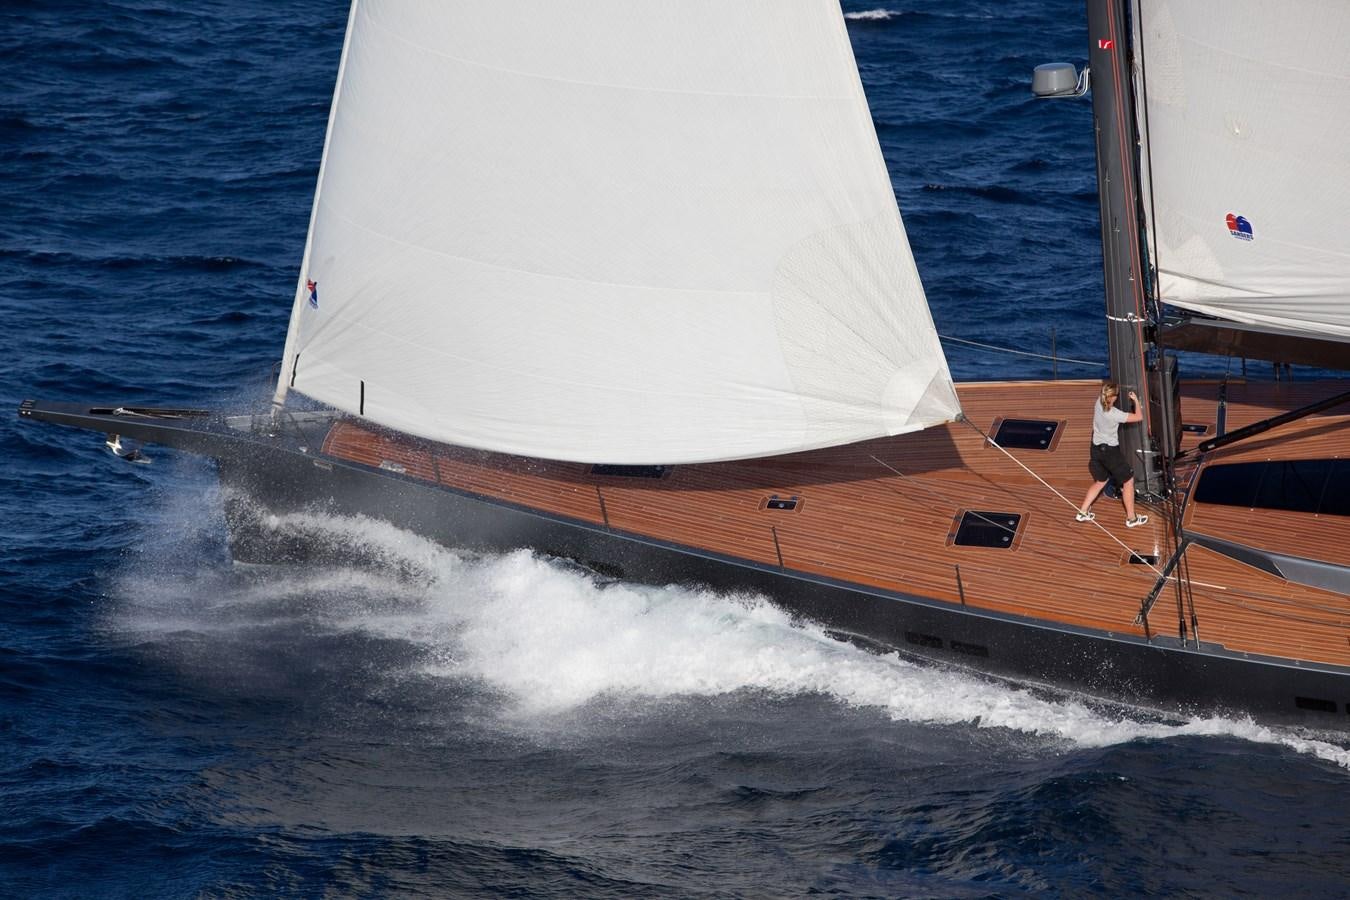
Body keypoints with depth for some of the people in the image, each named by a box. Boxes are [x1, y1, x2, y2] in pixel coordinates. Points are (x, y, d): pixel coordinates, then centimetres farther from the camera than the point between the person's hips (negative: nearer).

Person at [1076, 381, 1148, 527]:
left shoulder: (1098, 403, -8)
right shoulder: (1114, 414, -27)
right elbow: (1139, 417, -19)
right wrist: (1136, 400, -7)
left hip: (1096, 448, 7)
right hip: (1111, 450, -7)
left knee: (1100, 481, 25)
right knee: (1128, 481, 10)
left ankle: (1083, 512, 27)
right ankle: (1131, 518, 16)